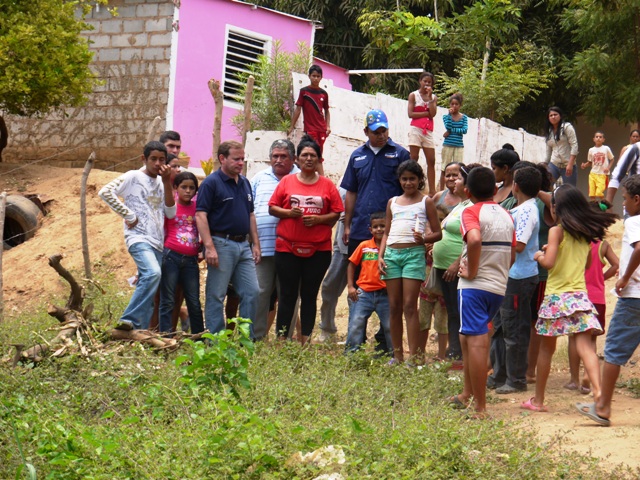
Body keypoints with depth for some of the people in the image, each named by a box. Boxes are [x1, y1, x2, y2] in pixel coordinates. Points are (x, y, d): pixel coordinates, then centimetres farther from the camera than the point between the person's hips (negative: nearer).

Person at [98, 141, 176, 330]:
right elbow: (105, 192, -12)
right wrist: (129, 215, -11)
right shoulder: (133, 177, -1)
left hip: (157, 243, 7)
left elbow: (170, 213, 9)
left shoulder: (161, 183, 18)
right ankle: (129, 320, -28)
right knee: (153, 273, -30)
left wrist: (166, 182, 2)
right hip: (138, 238, -7)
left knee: (148, 287, 4)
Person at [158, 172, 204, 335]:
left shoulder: (197, 207, 10)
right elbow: (161, 231, 4)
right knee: (168, 301, -1)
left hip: (191, 260, 3)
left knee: (194, 302, 7)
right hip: (171, 257, -3)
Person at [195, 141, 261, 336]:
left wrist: (255, 244, 15)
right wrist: (209, 247, -21)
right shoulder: (211, 183, -8)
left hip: (243, 246, 7)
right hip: (221, 244, -7)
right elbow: (200, 215, -14)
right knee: (216, 296, -1)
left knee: (252, 292, 5)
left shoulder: (245, 183, 15)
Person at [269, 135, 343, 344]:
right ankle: (281, 340, 5)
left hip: (318, 250, 0)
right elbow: (272, 208, 7)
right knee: (287, 295, 2)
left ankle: (305, 340, 8)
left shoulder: (327, 185, 6)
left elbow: (336, 213, 4)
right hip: (287, 247, 0)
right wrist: (288, 213, -12)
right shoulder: (287, 182, 7)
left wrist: (317, 219, -12)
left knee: (309, 295, 4)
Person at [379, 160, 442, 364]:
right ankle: (397, 356, 9)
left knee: (409, 306, -10)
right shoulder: (392, 202, 18)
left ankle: (414, 357, -10)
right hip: (392, 253, 4)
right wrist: (380, 256, 7)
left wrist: (423, 238, -16)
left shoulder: (426, 202, 7)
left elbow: (437, 233, 4)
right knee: (394, 307, 4)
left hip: (414, 253, -4)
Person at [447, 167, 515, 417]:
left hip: (475, 285, -7)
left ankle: (480, 409, -9)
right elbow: (512, 255, 15)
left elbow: (475, 239, -27)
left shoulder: (471, 212, -7)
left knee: (476, 343, -7)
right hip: (499, 288, 7)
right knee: (468, 338, 22)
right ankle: (467, 395, 28)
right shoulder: (506, 216, 14)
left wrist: (472, 271, -17)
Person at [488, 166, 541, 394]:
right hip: (508, 275, 10)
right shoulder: (520, 209, 13)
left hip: (520, 278, -10)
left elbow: (518, 245, -23)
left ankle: (516, 380, 6)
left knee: (514, 330, -2)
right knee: (500, 326, 16)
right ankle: (499, 376, 25)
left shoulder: (527, 211, -17)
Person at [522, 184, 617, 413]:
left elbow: (549, 263, -17)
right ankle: (598, 391, -27)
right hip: (580, 296, 4)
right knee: (585, 346, -6)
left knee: (546, 348, 10)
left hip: (557, 296, -4)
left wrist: (539, 256, 4)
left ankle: (538, 400, 20)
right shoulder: (586, 233, 10)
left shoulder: (557, 231, -8)